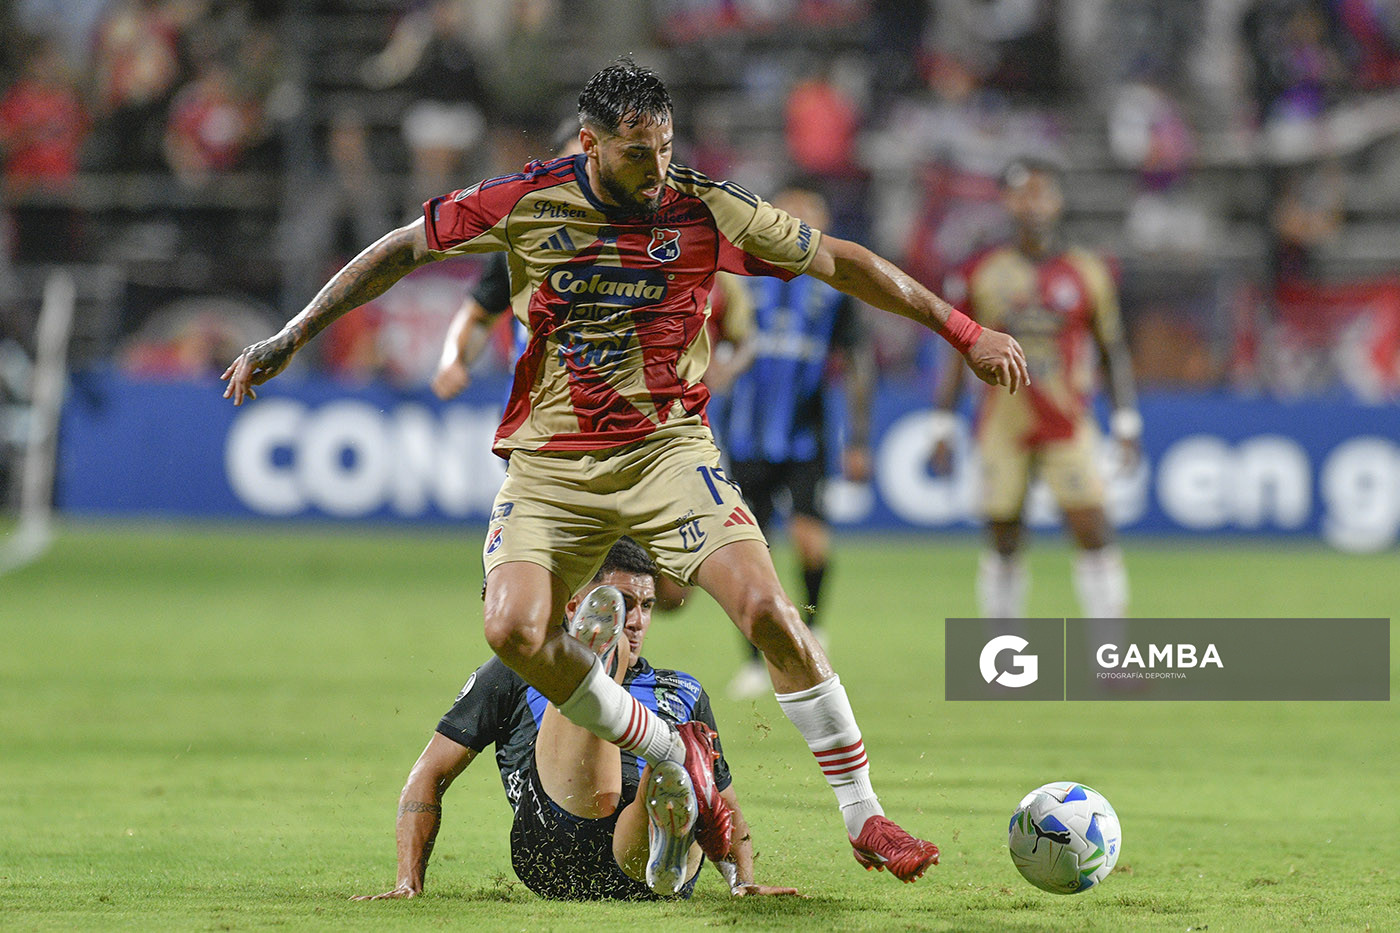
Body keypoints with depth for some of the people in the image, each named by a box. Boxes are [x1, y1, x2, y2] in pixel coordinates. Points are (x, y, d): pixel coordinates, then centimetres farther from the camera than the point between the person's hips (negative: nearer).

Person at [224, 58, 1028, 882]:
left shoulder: (705, 212, -5)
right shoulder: (528, 202, -6)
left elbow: (839, 262, 3)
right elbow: (403, 250, 5)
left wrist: (963, 330, 4)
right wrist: (290, 338, 5)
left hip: (667, 446, -1)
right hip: (550, 463, 1)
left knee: (767, 607, -20)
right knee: (515, 629, -22)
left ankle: (864, 819, -9)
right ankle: (677, 758, 1)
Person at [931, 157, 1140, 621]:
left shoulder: (1088, 273, 4)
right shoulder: (982, 273, 3)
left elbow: (1114, 351, 10)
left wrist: (1126, 422, 4)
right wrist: (943, 425, 6)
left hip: (1068, 425, 0)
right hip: (1002, 423, 1)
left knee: (1093, 533, -10)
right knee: (1002, 544, 2)